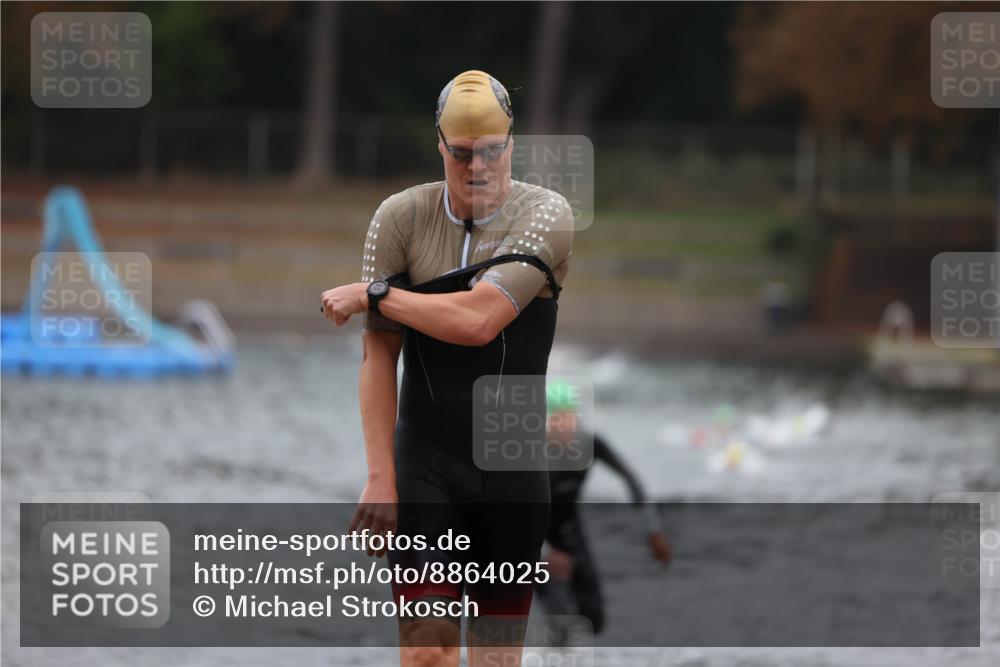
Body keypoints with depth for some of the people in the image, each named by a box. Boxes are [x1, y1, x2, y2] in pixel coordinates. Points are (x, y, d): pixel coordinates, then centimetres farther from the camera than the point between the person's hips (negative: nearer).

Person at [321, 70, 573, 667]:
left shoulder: (545, 215, -6)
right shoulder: (401, 218, 0)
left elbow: (477, 321, -19)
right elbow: (378, 354, -2)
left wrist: (371, 294, -8)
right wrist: (380, 478, -8)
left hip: (515, 468, 0)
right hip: (426, 465, 0)